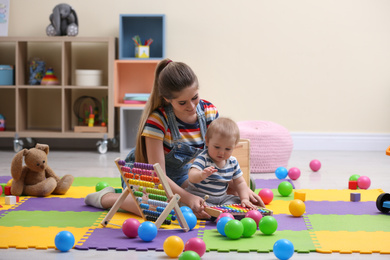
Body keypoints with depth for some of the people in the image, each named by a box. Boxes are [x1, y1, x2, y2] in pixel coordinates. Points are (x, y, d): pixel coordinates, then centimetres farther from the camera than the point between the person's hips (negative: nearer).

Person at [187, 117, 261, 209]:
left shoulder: (233, 162, 3)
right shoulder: (203, 159, -15)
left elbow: (240, 182, 12)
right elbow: (192, 177, -31)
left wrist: (245, 199, -5)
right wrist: (202, 175, -55)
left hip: (221, 198, 6)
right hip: (199, 196, -6)